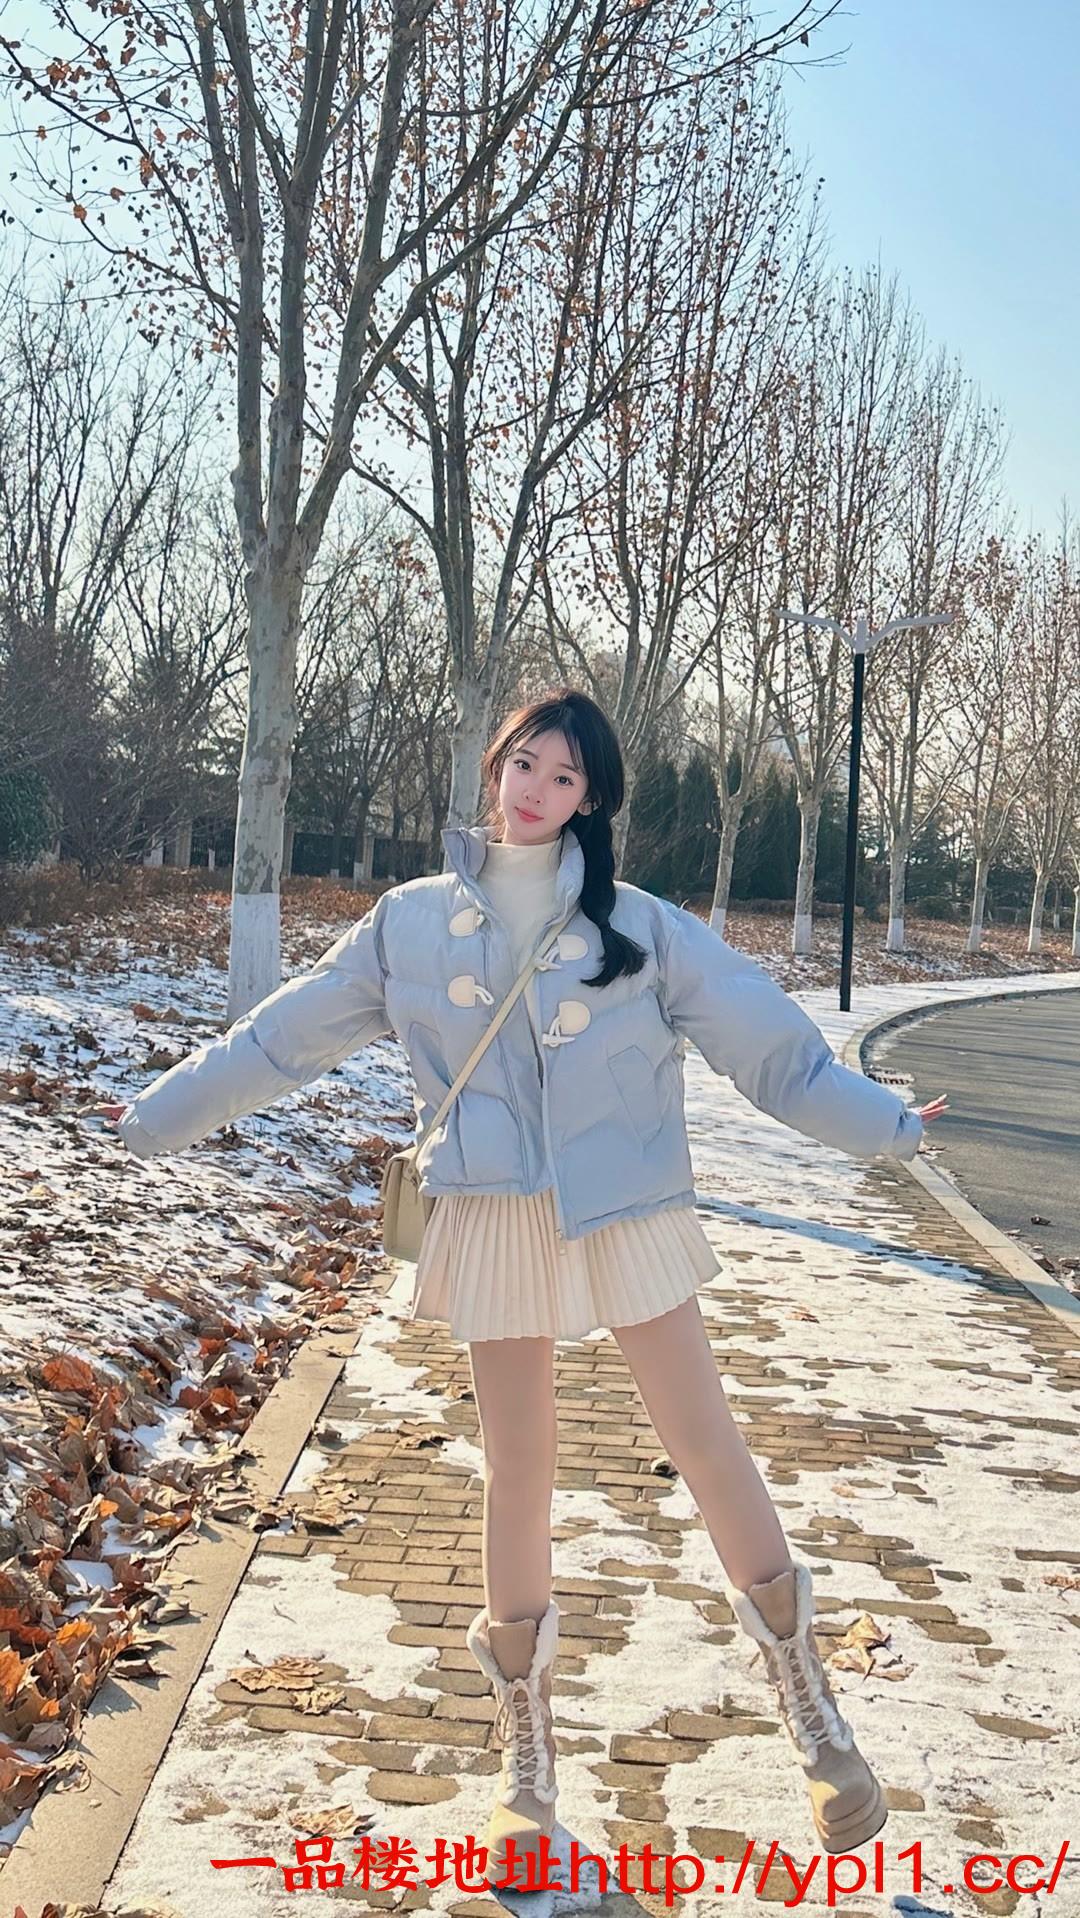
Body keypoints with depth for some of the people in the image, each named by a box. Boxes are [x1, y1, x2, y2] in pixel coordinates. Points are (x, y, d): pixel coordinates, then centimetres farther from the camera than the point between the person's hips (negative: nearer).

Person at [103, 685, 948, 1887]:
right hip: (494, 1226, 1)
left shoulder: (641, 928, -3)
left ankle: (808, 1706, 21)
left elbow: (774, 1047, -2)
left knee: (707, 1448, 2)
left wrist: (886, 1125, -10)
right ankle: (526, 1756, 24)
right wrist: (158, 1116, 12)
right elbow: (283, 1039, 9)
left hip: (627, 1217, -1)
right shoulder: (414, 922, 2)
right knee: (515, 1468, 9)